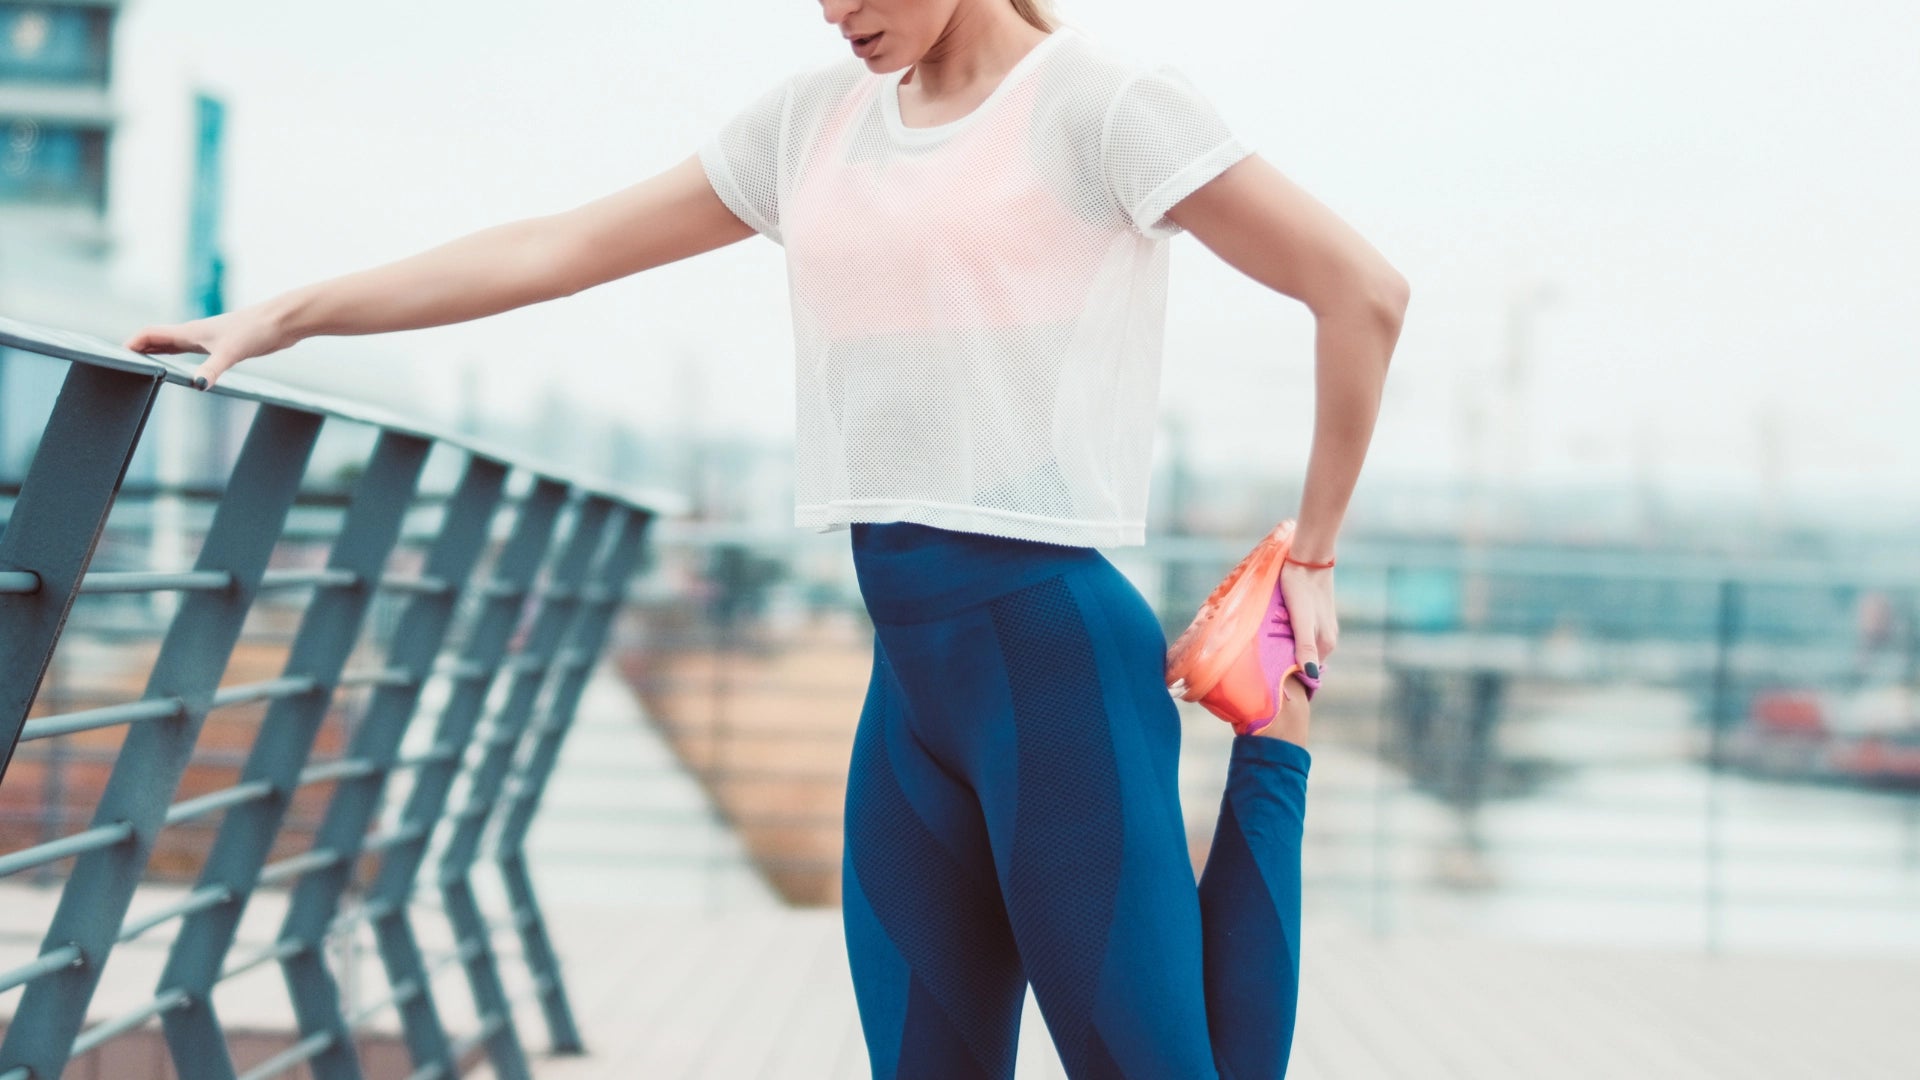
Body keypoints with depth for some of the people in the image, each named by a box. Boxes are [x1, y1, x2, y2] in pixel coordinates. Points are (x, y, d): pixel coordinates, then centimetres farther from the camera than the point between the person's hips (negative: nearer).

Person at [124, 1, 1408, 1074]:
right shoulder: (812, 122, 15)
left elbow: (1364, 292, -4)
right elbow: (558, 249, 17)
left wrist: (1310, 557, 0)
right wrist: (284, 317, 16)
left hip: (1054, 642, -6)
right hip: (912, 668, 6)